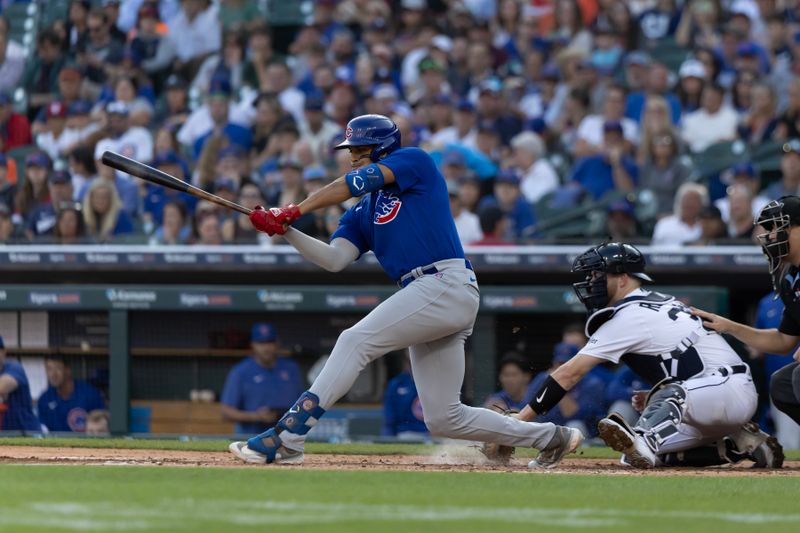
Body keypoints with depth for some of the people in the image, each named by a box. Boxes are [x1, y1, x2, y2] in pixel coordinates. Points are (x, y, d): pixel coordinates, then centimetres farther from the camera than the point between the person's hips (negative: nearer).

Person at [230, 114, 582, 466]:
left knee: (356, 340, -18)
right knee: (444, 420, 6)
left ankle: (287, 437, -23)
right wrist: (285, 230, -5)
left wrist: (296, 210, -11)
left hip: (446, 285, -9)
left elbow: (355, 184, -8)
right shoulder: (363, 212, 23)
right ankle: (550, 438, 19)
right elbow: (335, 259, 8)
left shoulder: (415, 161, 4)